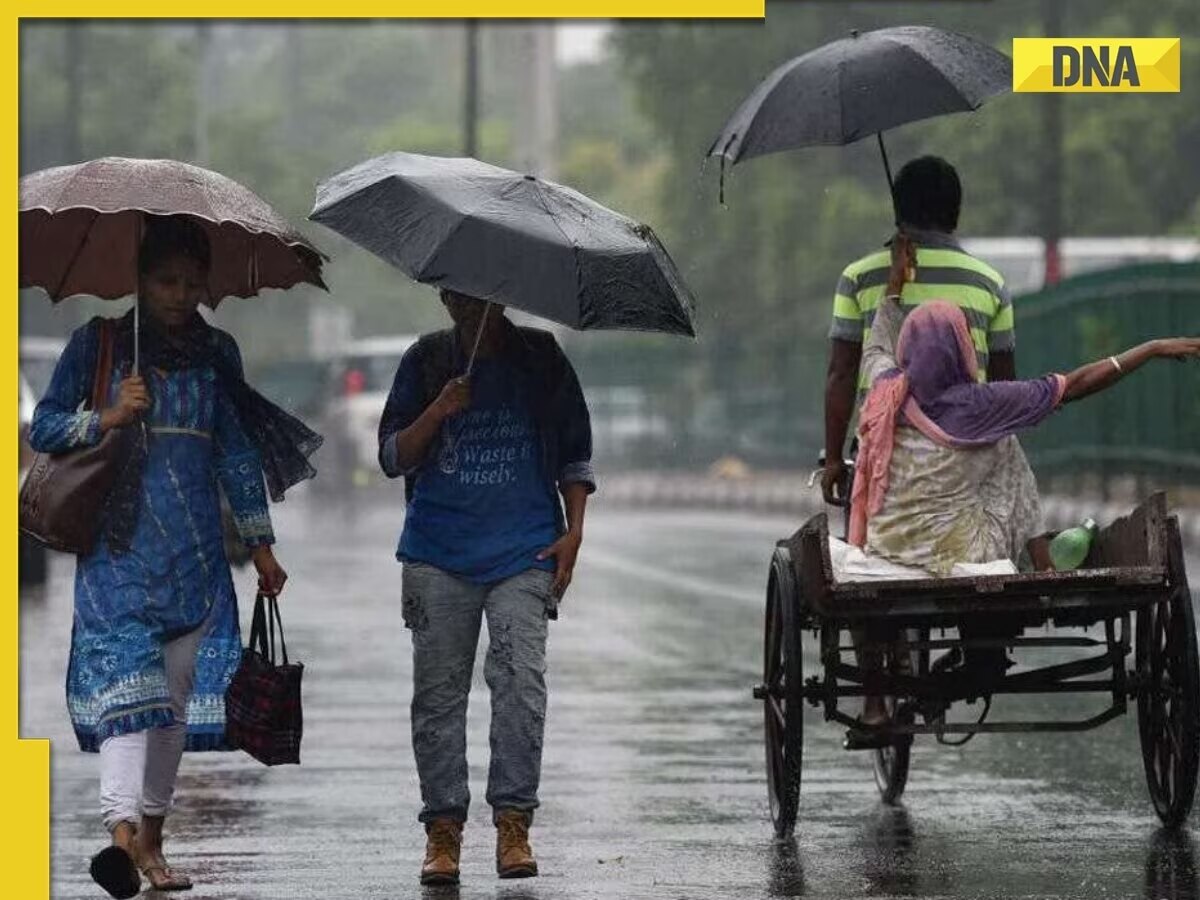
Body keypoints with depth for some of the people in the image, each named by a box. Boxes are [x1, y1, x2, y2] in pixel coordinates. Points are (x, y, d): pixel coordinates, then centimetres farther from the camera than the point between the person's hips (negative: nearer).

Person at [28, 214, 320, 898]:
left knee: (177, 693, 4)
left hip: (195, 551, 4)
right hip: (119, 545, -4)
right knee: (126, 679, -19)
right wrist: (106, 419, -14)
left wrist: (260, 540, 15)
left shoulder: (216, 353, 13)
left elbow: (237, 453, 18)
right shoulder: (98, 343, 3)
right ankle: (122, 830, -31)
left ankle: (152, 840, 13)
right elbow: (44, 427, 3)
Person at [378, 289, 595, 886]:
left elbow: (574, 453, 14)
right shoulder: (425, 362, 8)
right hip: (438, 553, 1)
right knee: (438, 690, 0)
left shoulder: (540, 358, 8)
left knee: (521, 680, -14)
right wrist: (438, 412, -12)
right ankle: (443, 829, 5)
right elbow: (393, 457, 5)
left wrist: (573, 530, 2)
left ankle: (513, 824, -12)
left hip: (524, 551, -1)